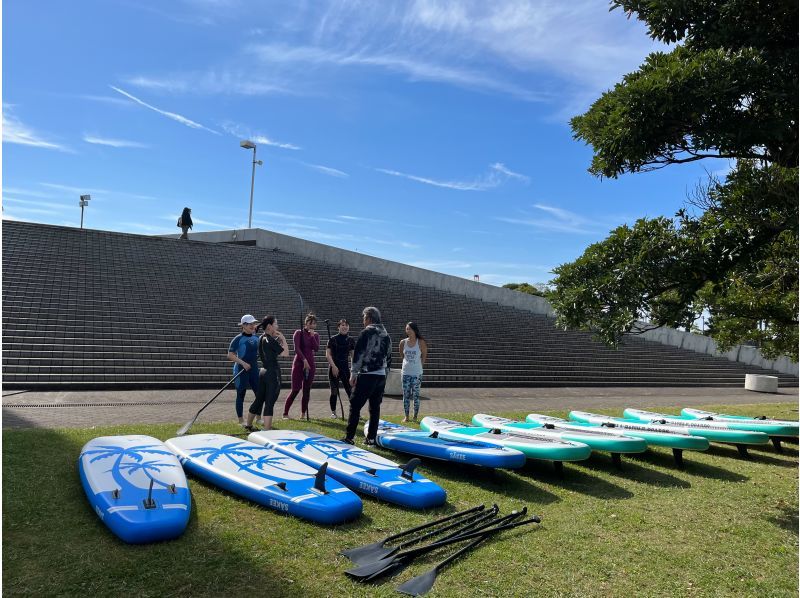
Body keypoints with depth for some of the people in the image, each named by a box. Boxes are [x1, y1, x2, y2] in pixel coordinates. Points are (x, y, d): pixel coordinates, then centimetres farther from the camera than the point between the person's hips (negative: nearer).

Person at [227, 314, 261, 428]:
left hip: (254, 369, 6)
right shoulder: (238, 338, -10)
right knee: (241, 394, 4)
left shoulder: (256, 338, 8)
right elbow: (230, 355, -13)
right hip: (241, 370, -6)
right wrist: (243, 363, -23)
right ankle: (241, 420, 14)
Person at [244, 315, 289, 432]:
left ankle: (248, 425, 33)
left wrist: (277, 339, 9)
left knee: (259, 400, 20)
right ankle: (267, 430, -4)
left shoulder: (261, 338, 10)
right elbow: (285, 353, -15)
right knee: (269, 403, -5)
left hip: (263, 372, 9)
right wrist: (283, 339, -6)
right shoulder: (271, 340, -16)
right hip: (272, 373, -9)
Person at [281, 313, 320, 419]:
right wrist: (304, 360, -18)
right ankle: (285, 413, 2)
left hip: (310, 364, 4)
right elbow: (297, 348, -12)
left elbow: (316, 348, -4)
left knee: (307, 390, 5)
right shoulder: (298, 333, -3)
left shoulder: (315, 335, 10)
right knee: (295, 390, -7)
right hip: (299, 363, -4)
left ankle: (303, 413, 14)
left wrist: (312, 336, -10)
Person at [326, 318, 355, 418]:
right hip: (333, 368, -2)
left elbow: (353, 355, 7)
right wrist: (333, 366, -15)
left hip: (345, 368, 2)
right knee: (334, 391, 1)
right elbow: (328, 354, -5)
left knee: (350, 390, -3)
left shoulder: (351, 340, 5)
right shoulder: (333, 339, -3)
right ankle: (333, 412, 15)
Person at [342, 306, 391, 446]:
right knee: (375, 407, 11)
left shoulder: (366, 332, -7)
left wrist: (353, 374, -7)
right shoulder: (386, 335, 16)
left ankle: (349, 437, 0)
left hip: (366, 376, -7)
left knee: (355, 406, -1)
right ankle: (371, 438, 13)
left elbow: (358, 354, -12)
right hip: (381, 376, 7)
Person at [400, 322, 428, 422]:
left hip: (417, 373, -3)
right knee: (406, 395, 6)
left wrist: (418, 366, 8)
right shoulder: (403, 342, -1)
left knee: (415, 395, 2)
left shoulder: (421, 342, -9)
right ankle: (406, 416, 16)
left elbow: (424, 356, 2)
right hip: (406, 372, 3)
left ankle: (415, 417, 12)